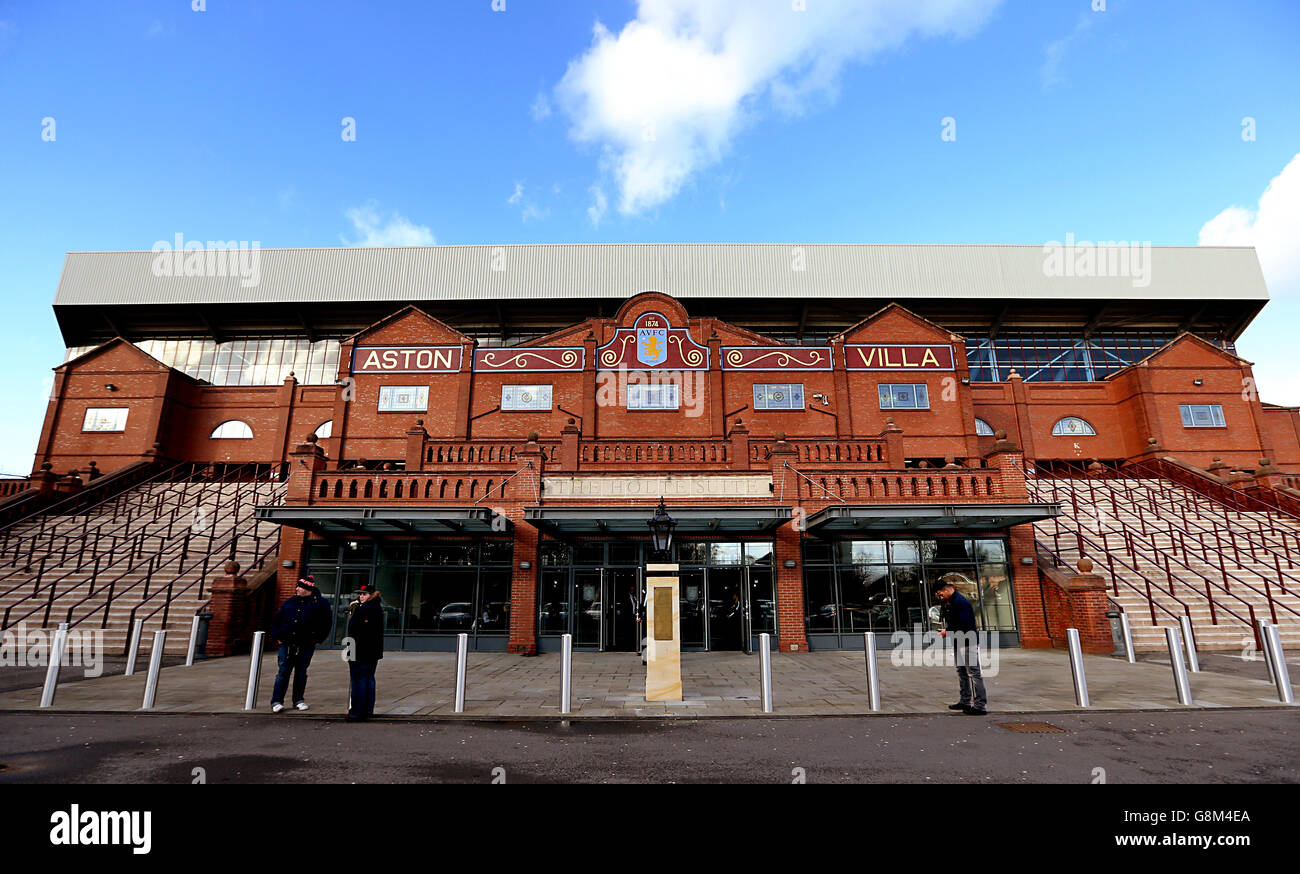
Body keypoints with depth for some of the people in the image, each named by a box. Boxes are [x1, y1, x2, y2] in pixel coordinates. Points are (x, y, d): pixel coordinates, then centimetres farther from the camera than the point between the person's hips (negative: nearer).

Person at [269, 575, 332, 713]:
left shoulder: (320, 603, -1)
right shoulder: (289, 603, 9)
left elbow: (327, 623, 2)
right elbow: (276, 620, 16)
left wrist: (317, 639, -1)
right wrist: (277, 637, 7)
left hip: (306, 646, -2)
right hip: (287, 645, 2)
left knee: (301, 673, 8)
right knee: (283, 672, 0)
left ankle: (299, 700, 19)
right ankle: (276, 701, 7)